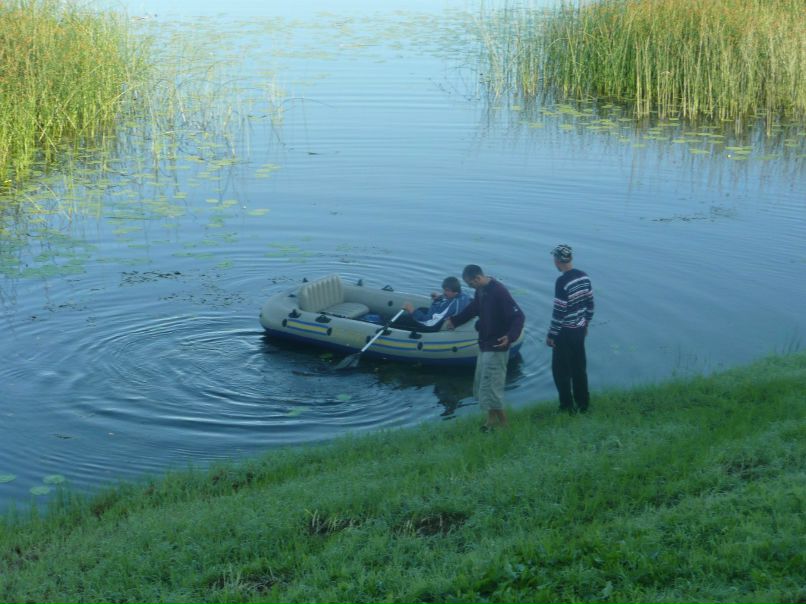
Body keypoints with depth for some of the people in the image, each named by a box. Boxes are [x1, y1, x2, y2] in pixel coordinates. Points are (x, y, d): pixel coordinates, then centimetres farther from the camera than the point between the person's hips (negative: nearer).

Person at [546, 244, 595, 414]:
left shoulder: (562, 282, -22)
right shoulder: (584, 277, 0)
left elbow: (559, 312, -21)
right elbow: (590, 303, 9)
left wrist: (551, 335, -12)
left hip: (565, 333, -7)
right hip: (579, 330, 7)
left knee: (561, 370, 5)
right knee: (579, 368, 16)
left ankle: (567, 407, 9)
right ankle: (583, 404, 24)